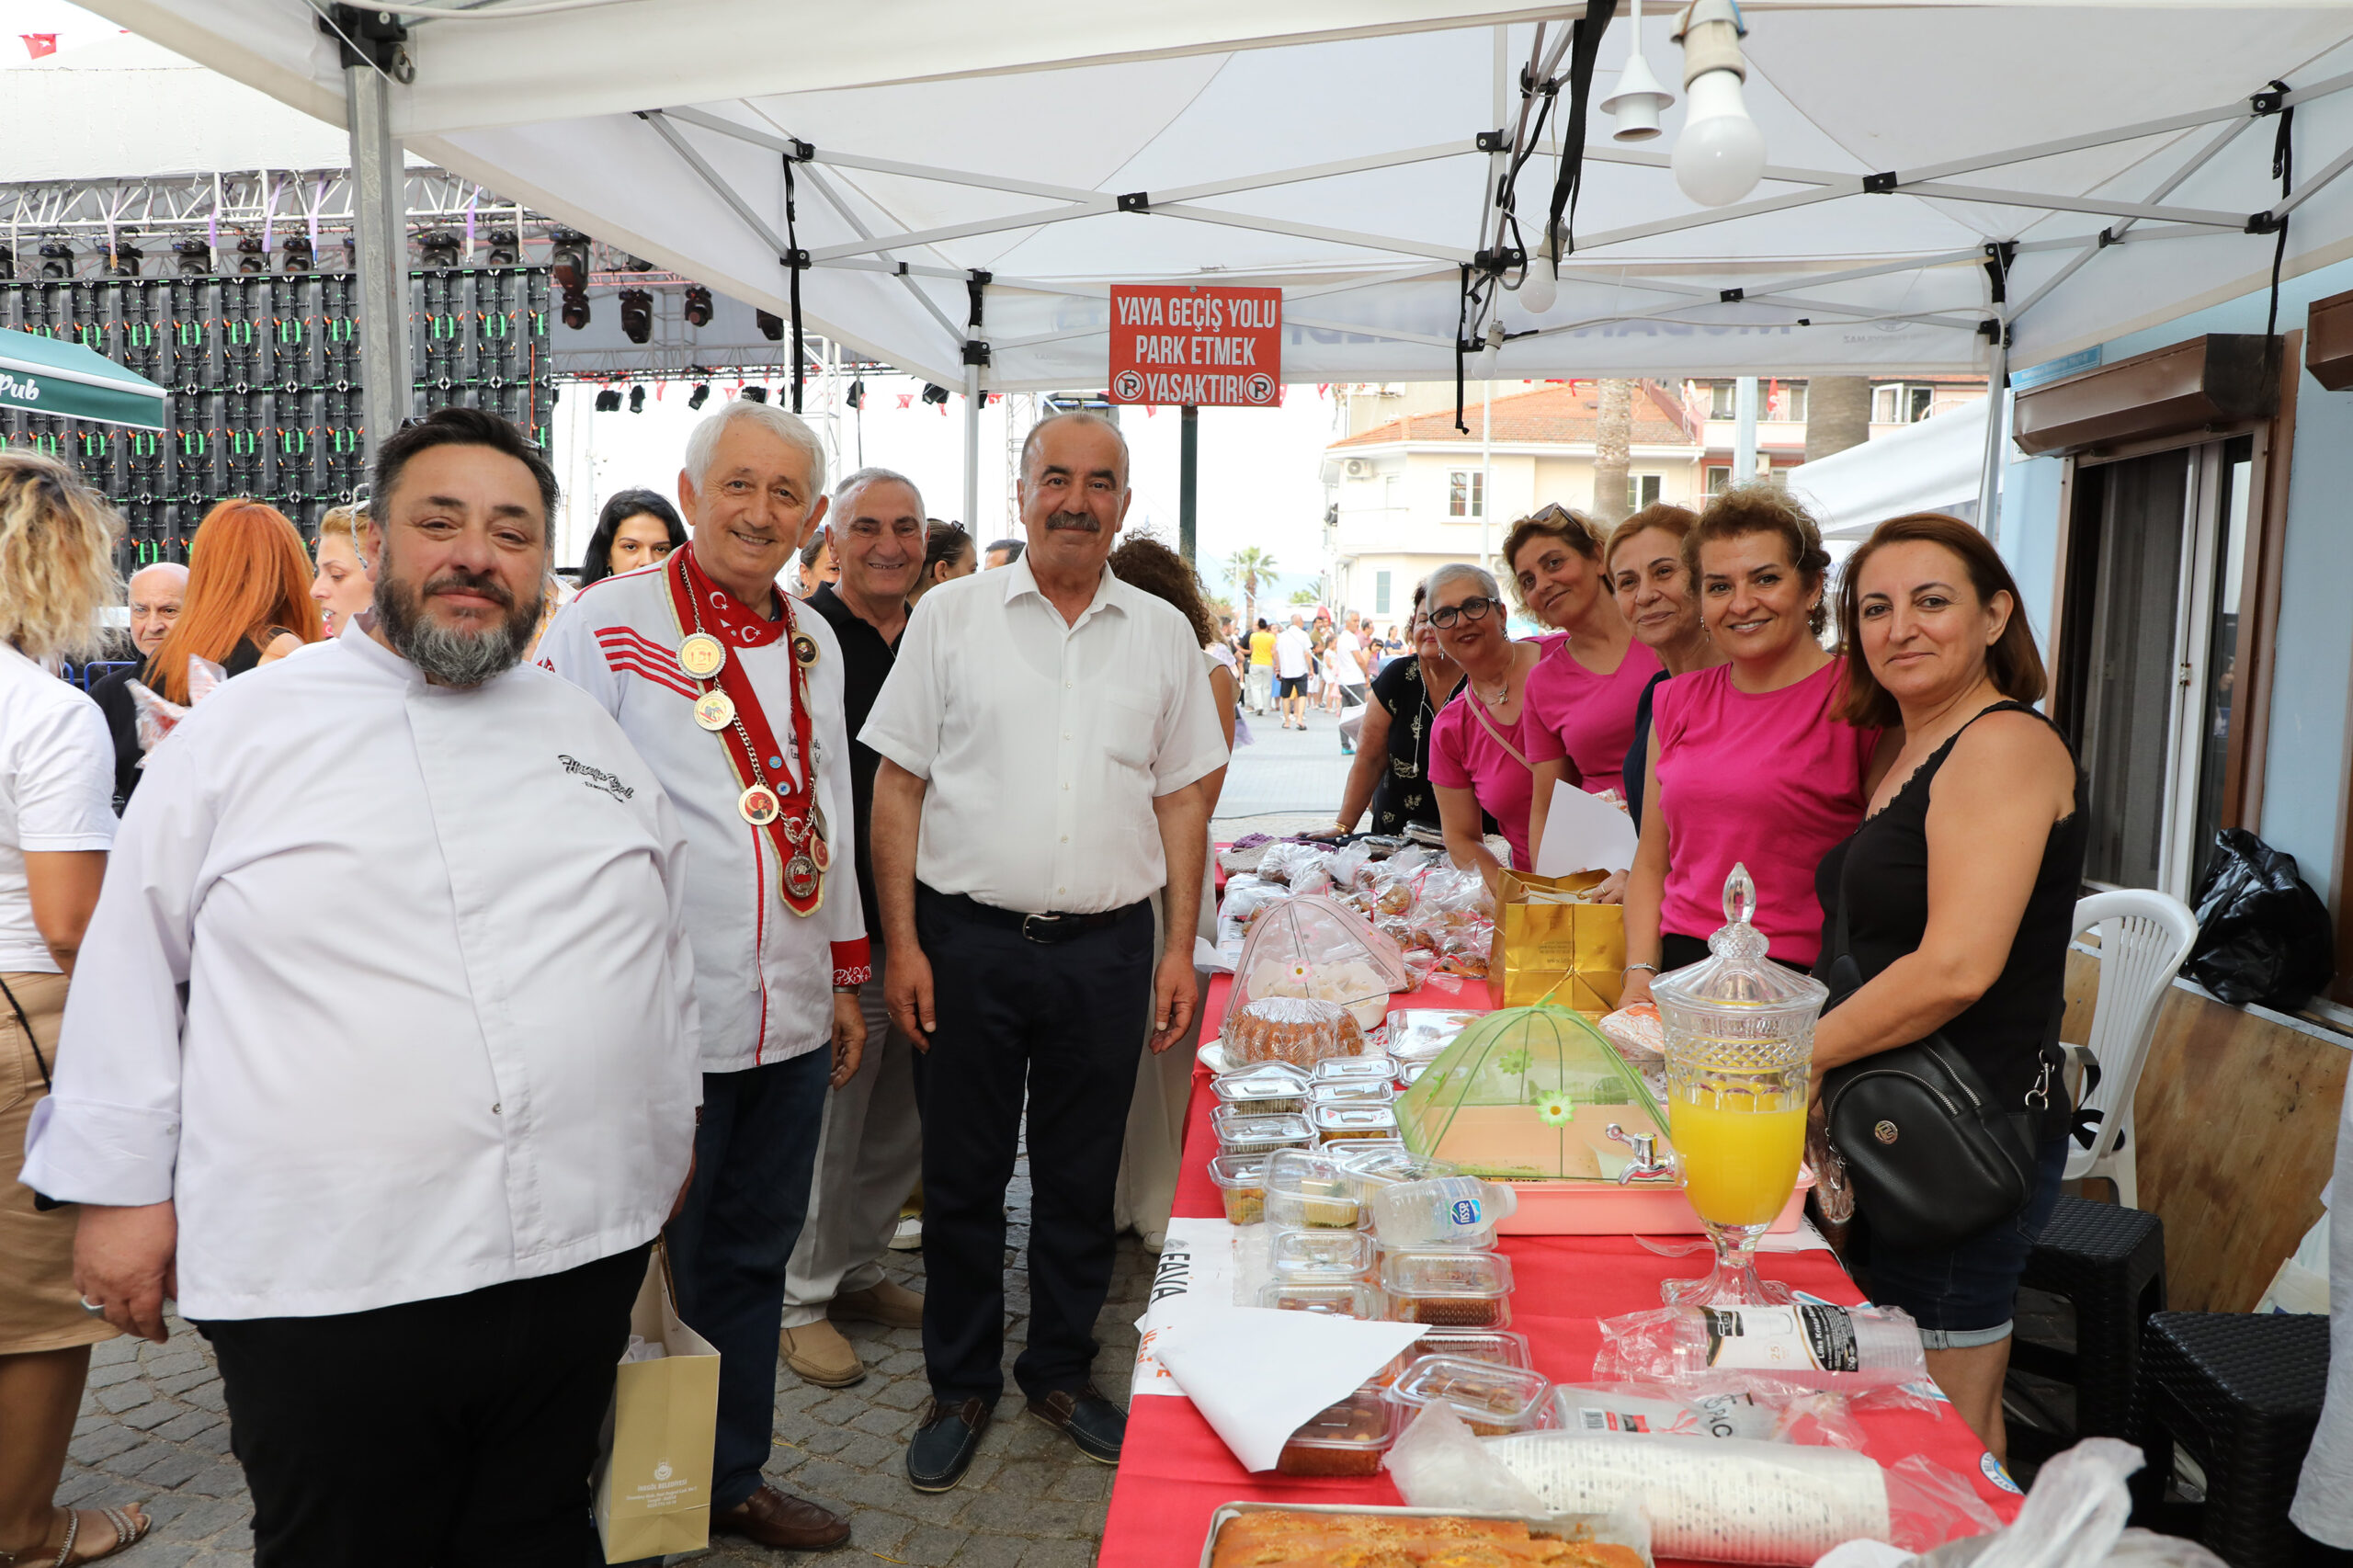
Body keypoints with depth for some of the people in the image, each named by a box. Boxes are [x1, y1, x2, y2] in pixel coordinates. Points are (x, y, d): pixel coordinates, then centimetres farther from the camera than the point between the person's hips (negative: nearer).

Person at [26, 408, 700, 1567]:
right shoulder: (245, 729, -1)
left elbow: (664, 955, 17)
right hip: (324, 1284, -3)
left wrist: (667, 1145, 18)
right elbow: (133, 971, 2)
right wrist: (118, 1186, 1)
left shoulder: (595, 735, 10)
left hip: (583, 1257, 3)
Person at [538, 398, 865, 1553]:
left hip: (793, 1024, 6)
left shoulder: (813, 644, 10)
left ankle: (733, 1480, 36)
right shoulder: (606, 626, -8)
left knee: (751, 1260, 18)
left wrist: (845, 978, 18)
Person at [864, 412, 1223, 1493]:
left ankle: (1060, 1372, 32)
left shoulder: (1162, 633, 6)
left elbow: (1181, 799, 8)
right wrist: (903, 943, -6)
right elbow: (898, 786, 0)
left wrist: (1179, 947, 3)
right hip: (968, 941, -1)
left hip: (1106, 947, 2)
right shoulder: (950, 616, 0)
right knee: (961, 1178, 10)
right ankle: (960, 1385, 28)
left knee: (1081, 1179, 13)